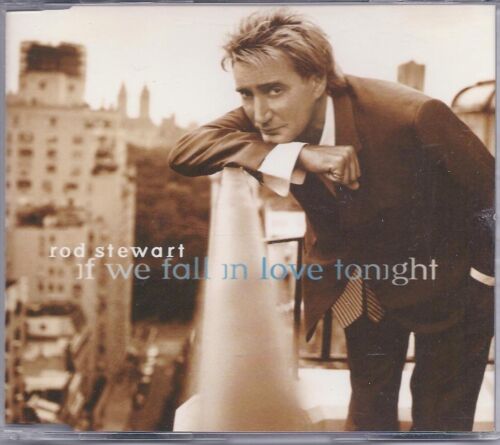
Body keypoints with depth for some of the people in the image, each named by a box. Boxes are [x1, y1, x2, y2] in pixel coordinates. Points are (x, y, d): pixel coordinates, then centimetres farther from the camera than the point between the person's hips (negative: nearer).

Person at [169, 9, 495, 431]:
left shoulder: (410, 115, -33)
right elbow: (183, 152, -30)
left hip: (442, 283, -4)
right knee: (368, 412, 16)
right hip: (362, 289, 4)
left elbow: (489, 190, -20)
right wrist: (299, 155, -39)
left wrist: (485, 277, -9)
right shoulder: (262, 118, -19)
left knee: (440, 419, 5)